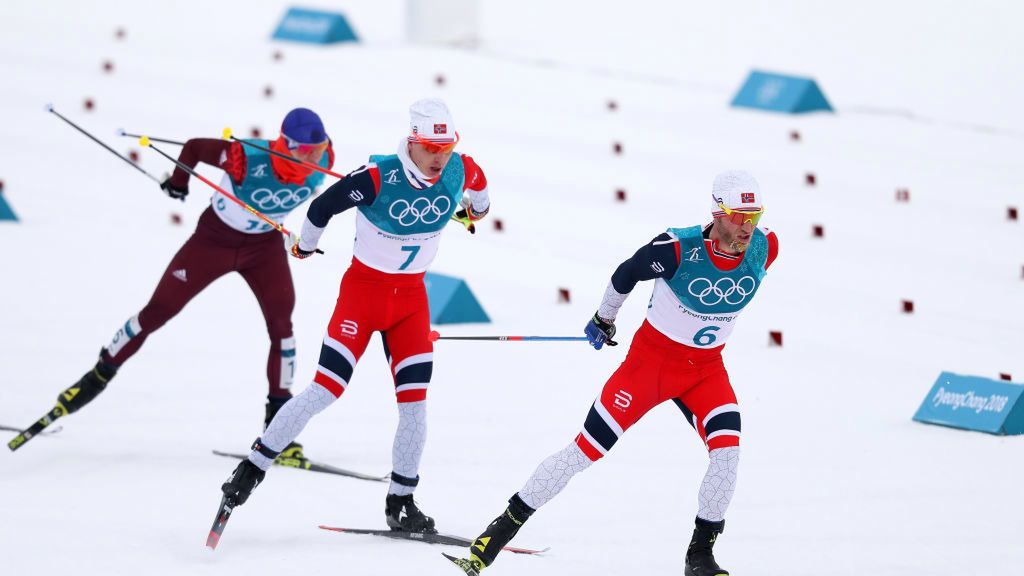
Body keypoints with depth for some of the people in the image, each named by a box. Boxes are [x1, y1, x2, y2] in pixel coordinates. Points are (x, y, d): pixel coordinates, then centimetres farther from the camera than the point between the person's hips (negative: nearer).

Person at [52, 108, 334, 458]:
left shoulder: (323, 163, -24)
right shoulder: (246, 159, -37)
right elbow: (194, 147, -19)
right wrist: (178, 182, -2)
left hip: (265, 245, 3)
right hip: (215, 238, -3)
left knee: (281, 324, -13)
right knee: (158, 311, 3)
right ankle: (101, 374, 24)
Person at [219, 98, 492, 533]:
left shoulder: (460, 171, -12)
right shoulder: (378, 177, -26)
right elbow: (322, 208, -12)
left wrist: (477, 209, 36)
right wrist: (305, 247, 6)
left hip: (412, 294, 4)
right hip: (364, 287, -4)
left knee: (415, 399, -1)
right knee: (325, 390, -10)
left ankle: (401, 502, 10)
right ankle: (255, 466, 3)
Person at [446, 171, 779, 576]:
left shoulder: (765, 248, -14)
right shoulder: (678, 249, -26)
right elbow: (626, 274, -7)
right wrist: (604, 319, 9)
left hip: (707, 368, 3)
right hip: (652, 356, -3)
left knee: (727, 450, -19)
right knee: (587, 450, -4)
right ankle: (505, 526, 9)